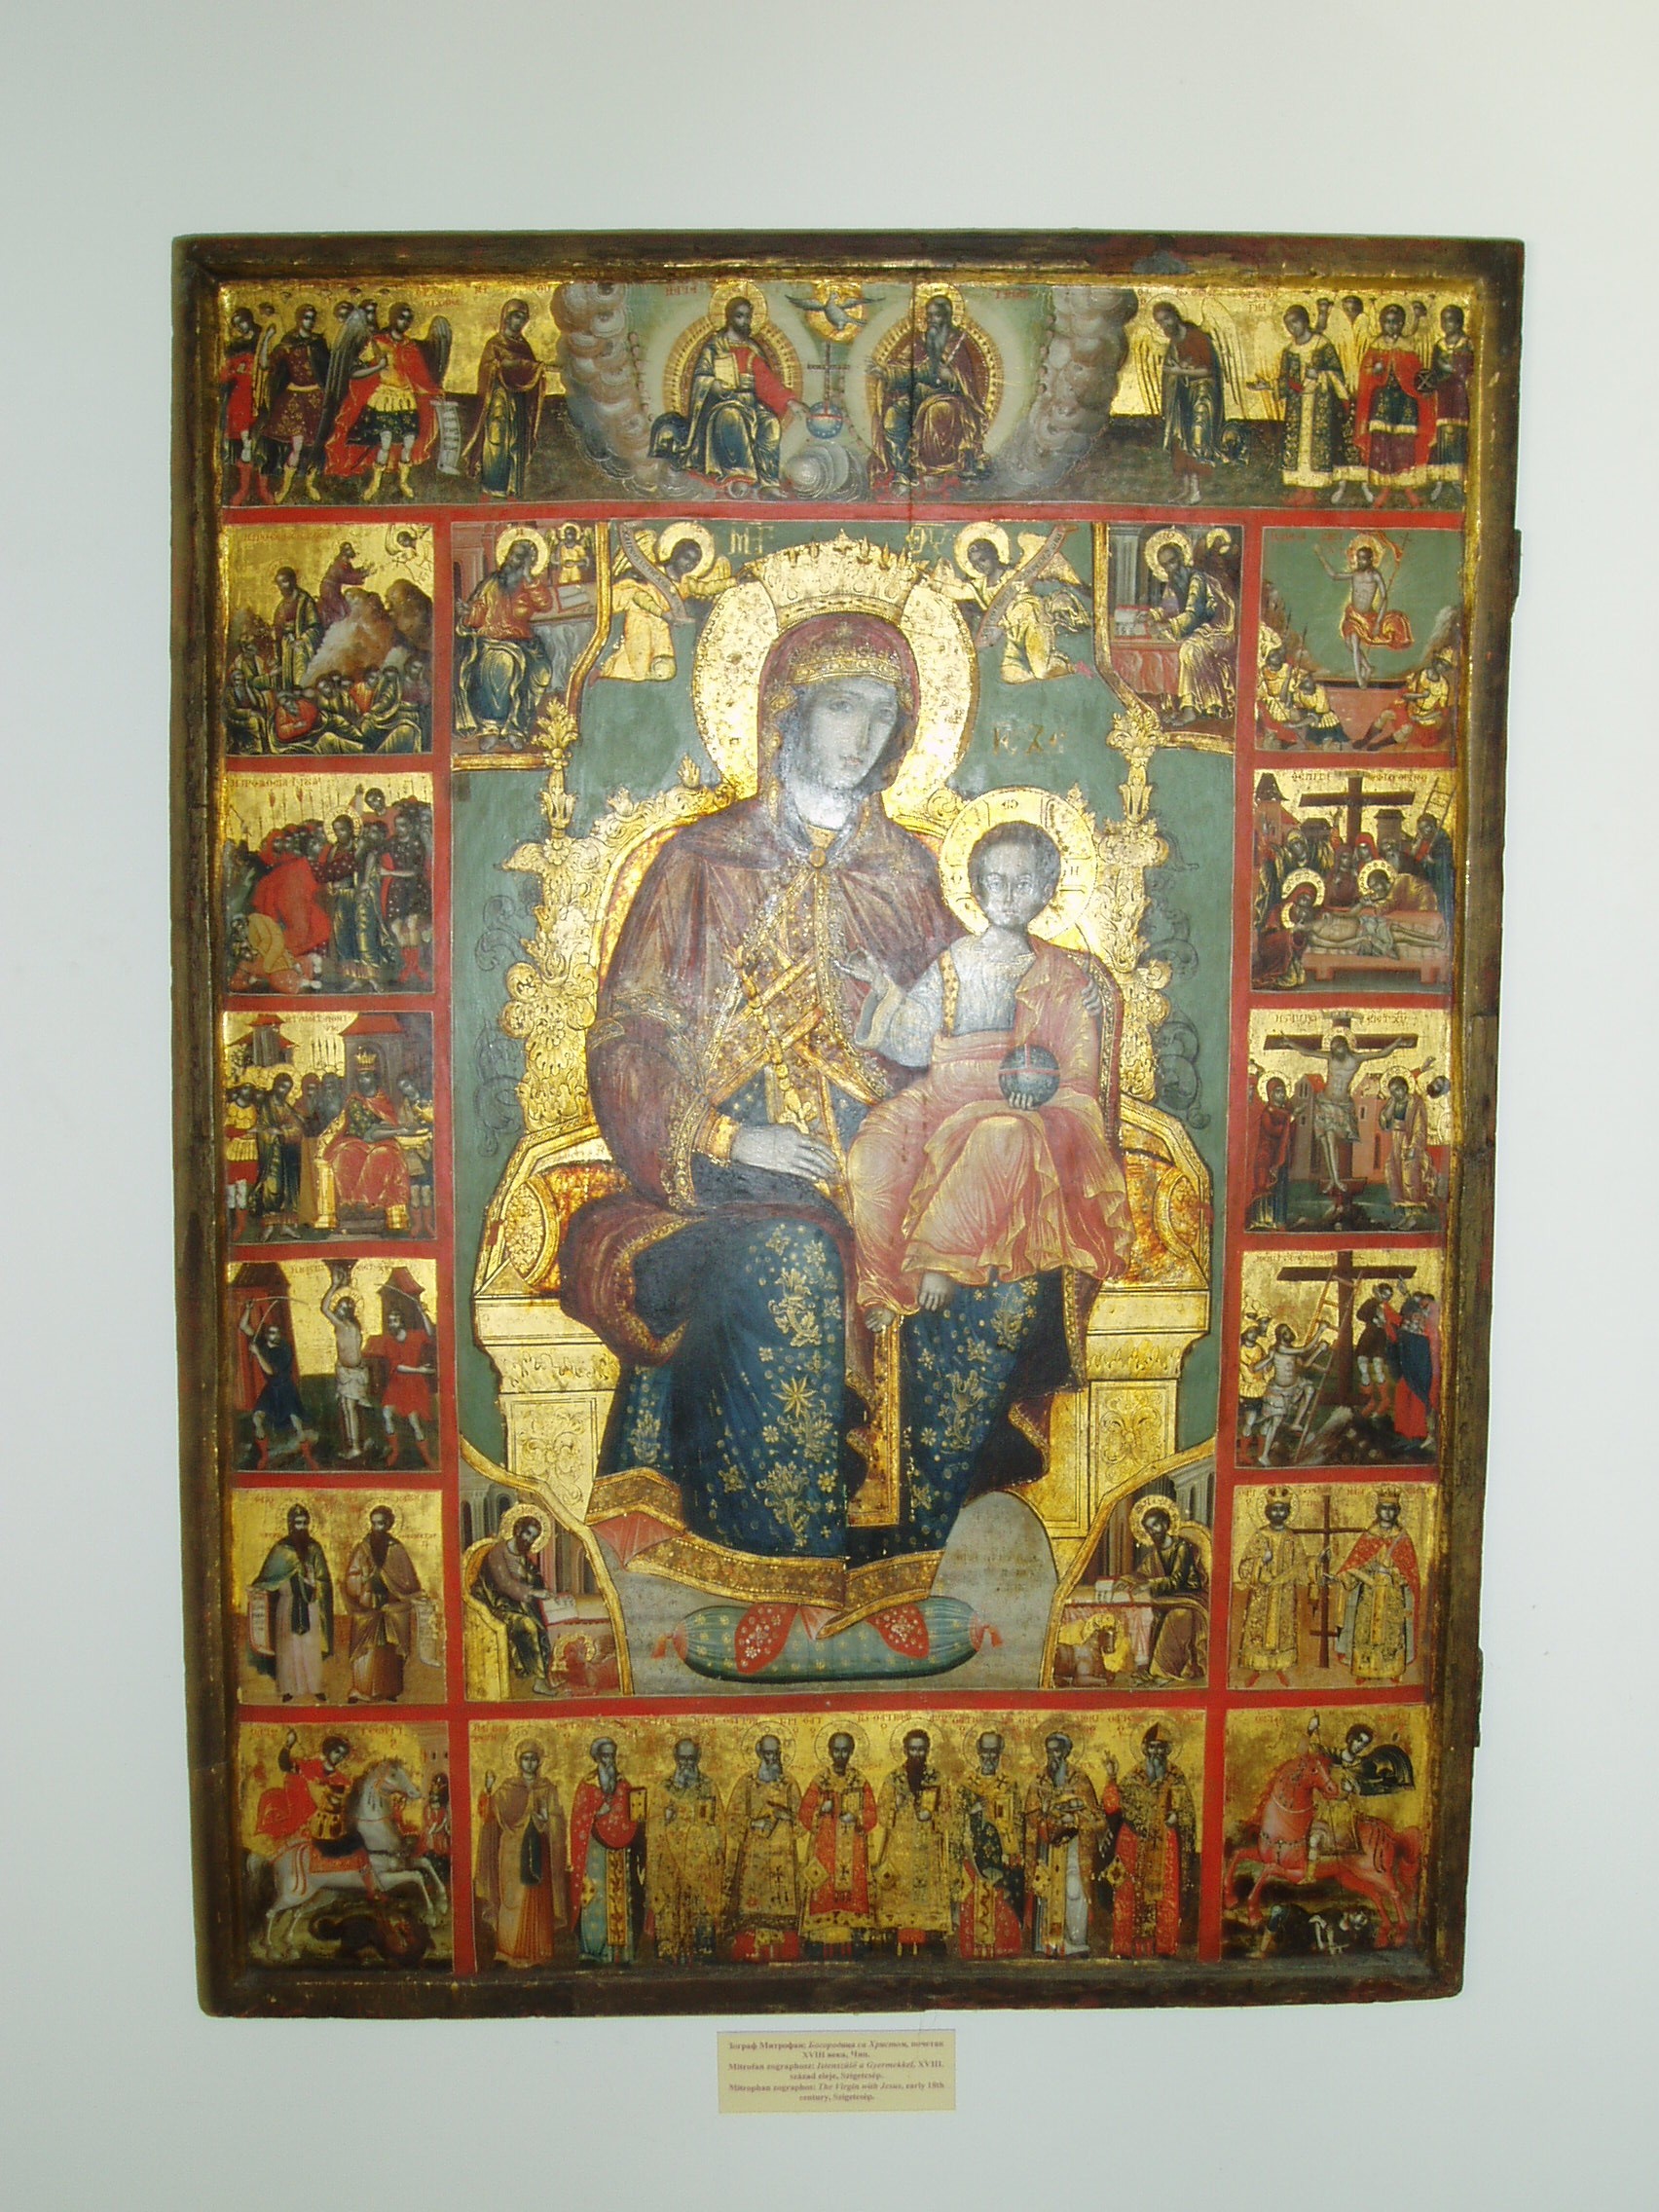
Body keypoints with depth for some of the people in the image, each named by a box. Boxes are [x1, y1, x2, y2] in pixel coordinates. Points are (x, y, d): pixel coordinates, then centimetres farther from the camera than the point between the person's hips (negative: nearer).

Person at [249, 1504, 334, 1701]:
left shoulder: (314, 1548, 5)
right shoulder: (281, 1548, 0)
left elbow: (323, 1579, 8)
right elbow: (268, 1576, -1)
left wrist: (313, 1586, -11)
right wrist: (255, 1589, -17)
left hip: (310, 1605, 1)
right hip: (287, 1604, -1)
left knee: (312, 1647, 2)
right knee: (287, 1647, 1)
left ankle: (316, 1688, 9)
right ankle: (288, 1690, 9)